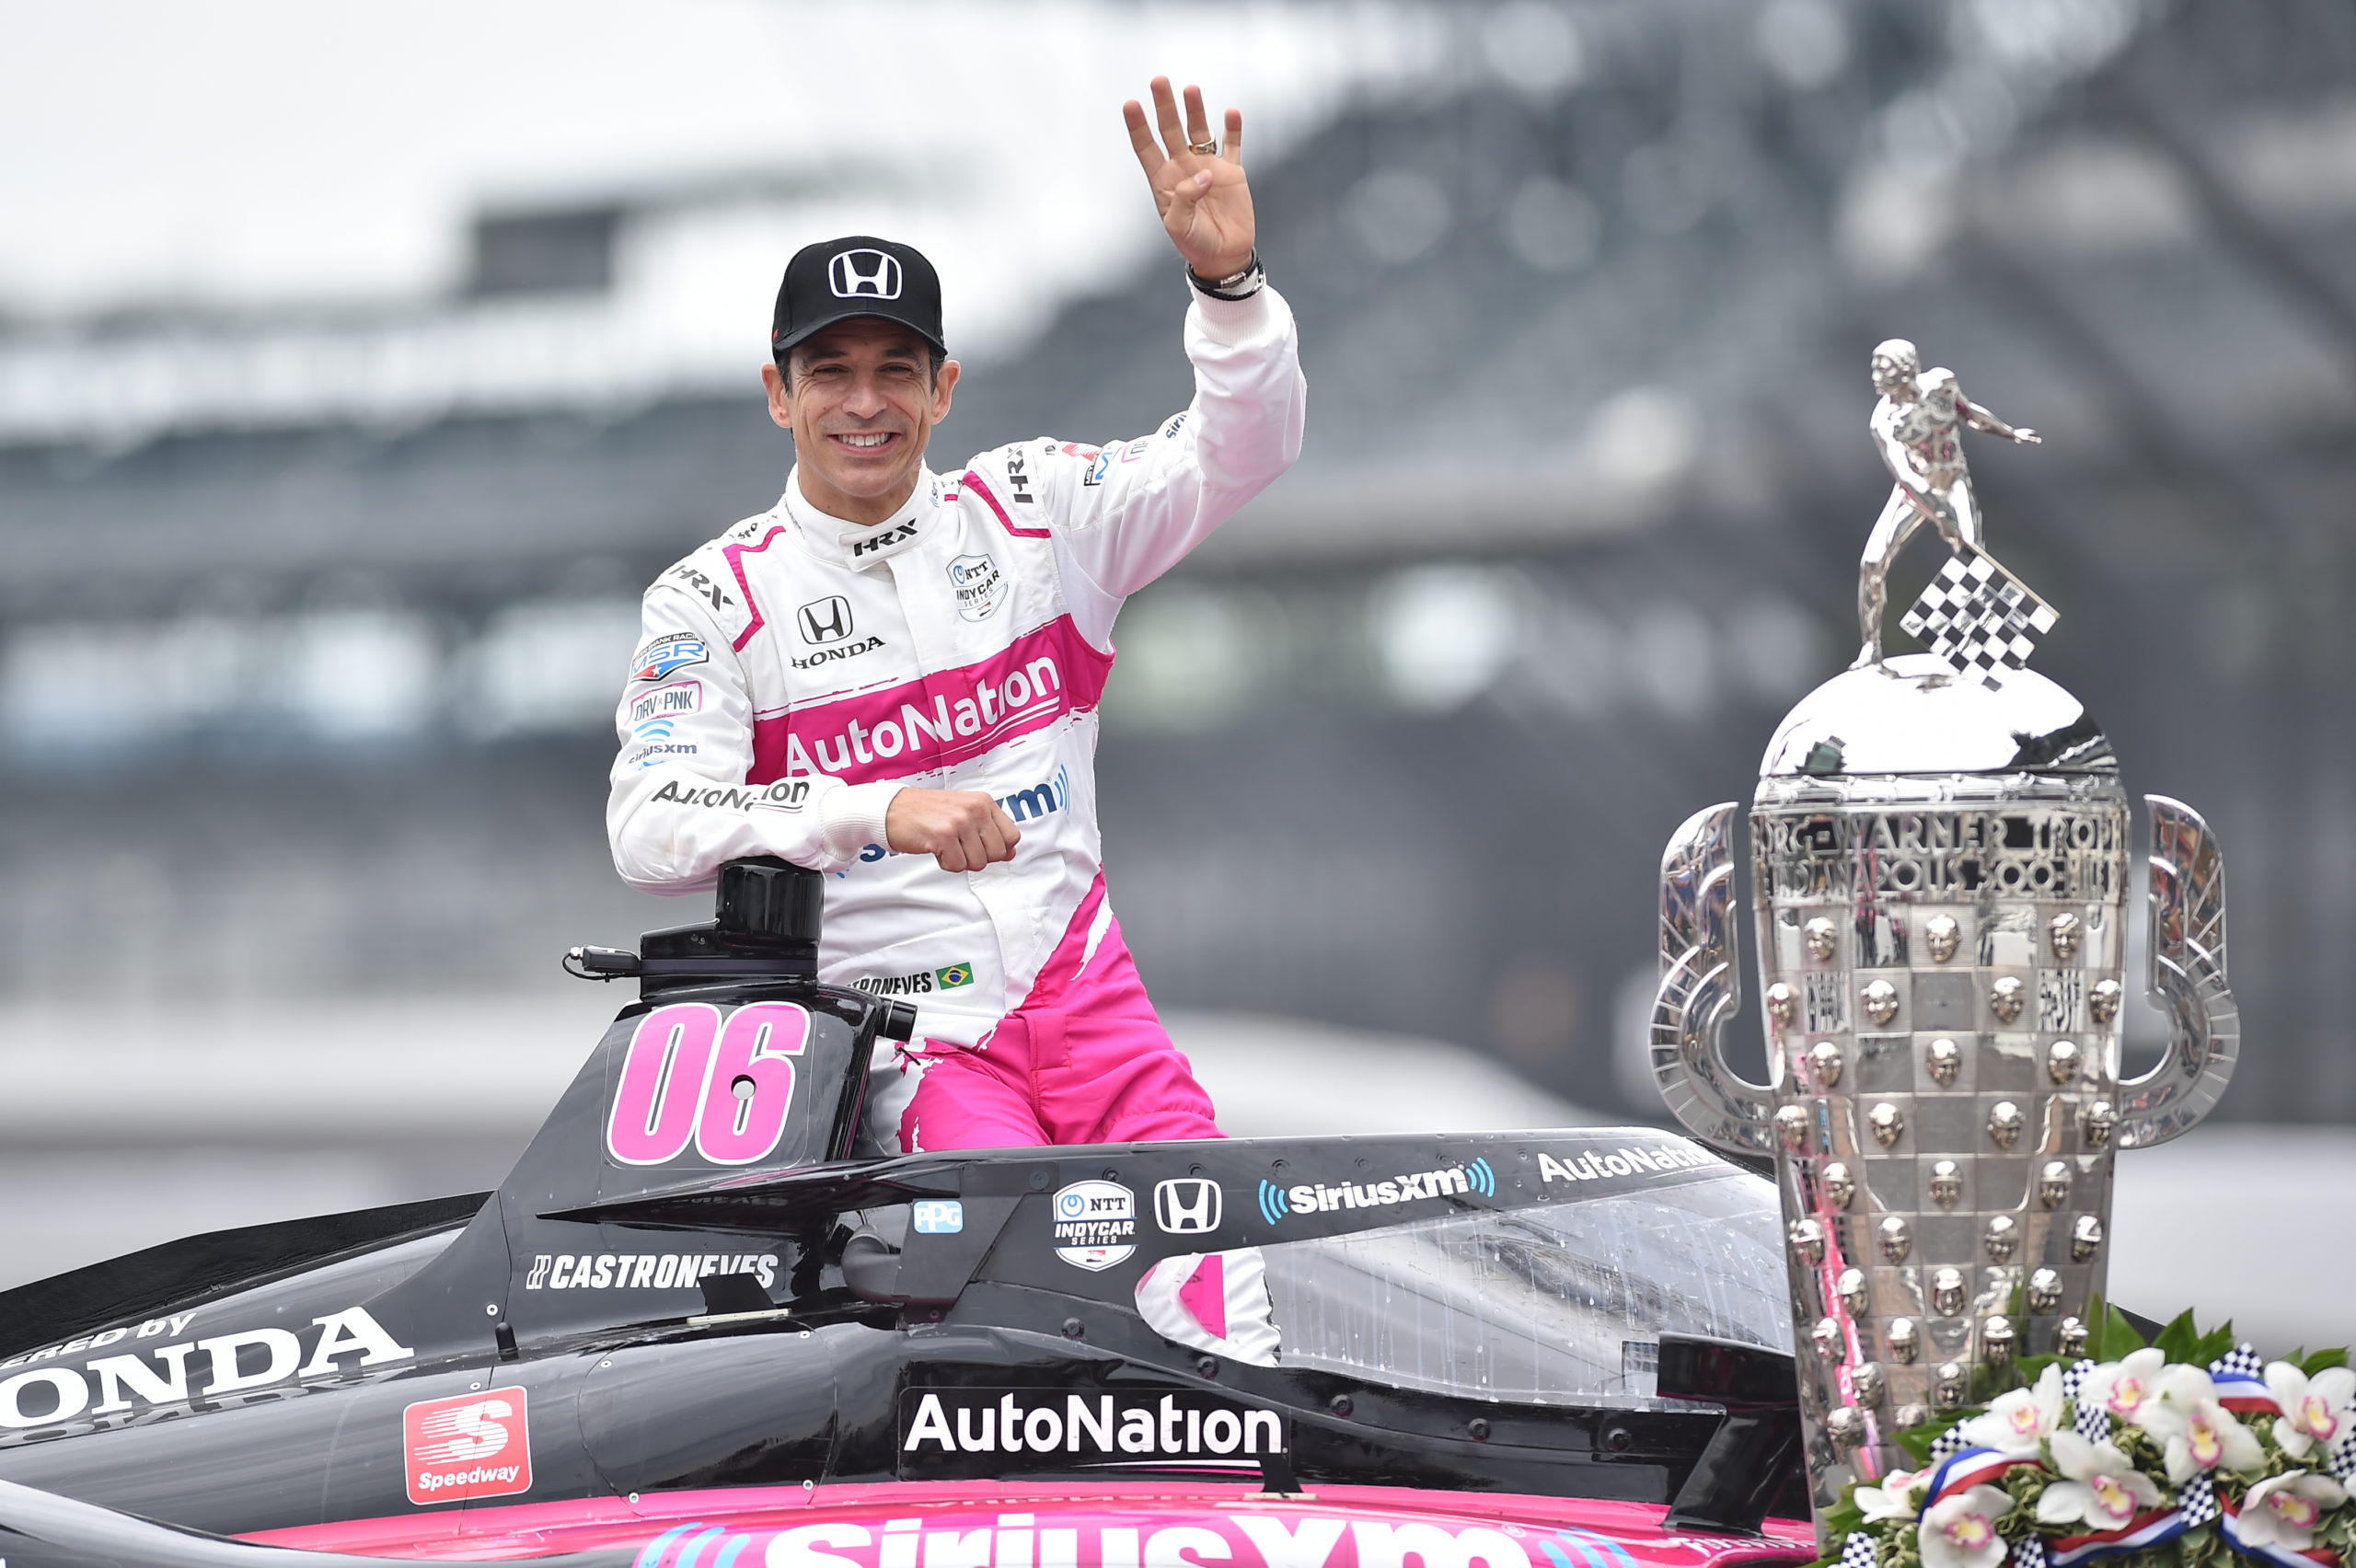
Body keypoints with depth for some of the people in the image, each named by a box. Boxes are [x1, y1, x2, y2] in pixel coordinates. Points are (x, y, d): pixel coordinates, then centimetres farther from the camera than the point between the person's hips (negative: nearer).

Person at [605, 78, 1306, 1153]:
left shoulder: (1030, 509, 10)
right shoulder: (712, 598, 1)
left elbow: (1238, 452, 6)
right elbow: (649, 828, -12)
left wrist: (1226, 277, -13)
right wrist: (879, 814, -27)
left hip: (1087, 992, 3)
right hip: (909, 1045, -3)